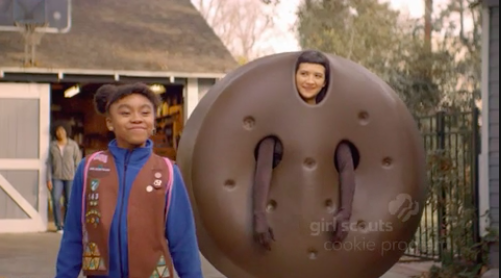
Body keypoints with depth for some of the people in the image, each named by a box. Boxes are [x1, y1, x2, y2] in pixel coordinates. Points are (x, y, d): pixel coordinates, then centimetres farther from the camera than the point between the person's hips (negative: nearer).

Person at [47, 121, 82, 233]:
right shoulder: (52, 146, 5)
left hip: (70, 178, -1)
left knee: (69, 202, -2)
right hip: (57, 177, 1)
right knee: (56, 200, -11)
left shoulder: (73, 145, 3)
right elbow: (49, 163, 4)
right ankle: (59, 226, -4)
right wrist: (49, 179, -2)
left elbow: (77, 162, 3)